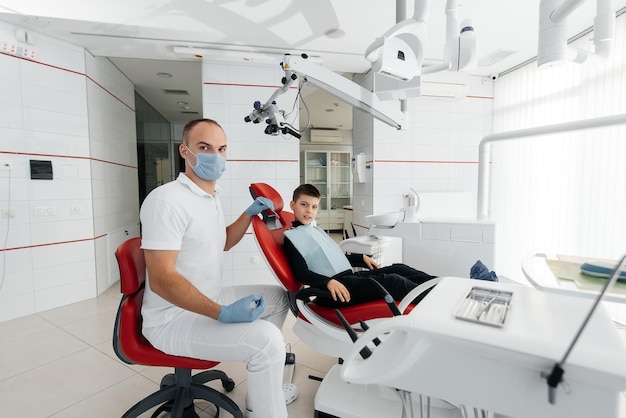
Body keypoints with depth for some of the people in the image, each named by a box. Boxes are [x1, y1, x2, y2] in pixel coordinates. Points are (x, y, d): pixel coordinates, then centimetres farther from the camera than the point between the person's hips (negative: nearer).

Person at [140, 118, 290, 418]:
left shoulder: (212, 197, 8)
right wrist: (223, 313, -31)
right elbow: (161, 280, -27)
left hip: (208, 300, 10)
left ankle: (265, 381, 27)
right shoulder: (167, 200, -22)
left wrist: (250, 214, 8)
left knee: (278, 296, 14)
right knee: (266, 340, -28)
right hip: (174, 318, -9)